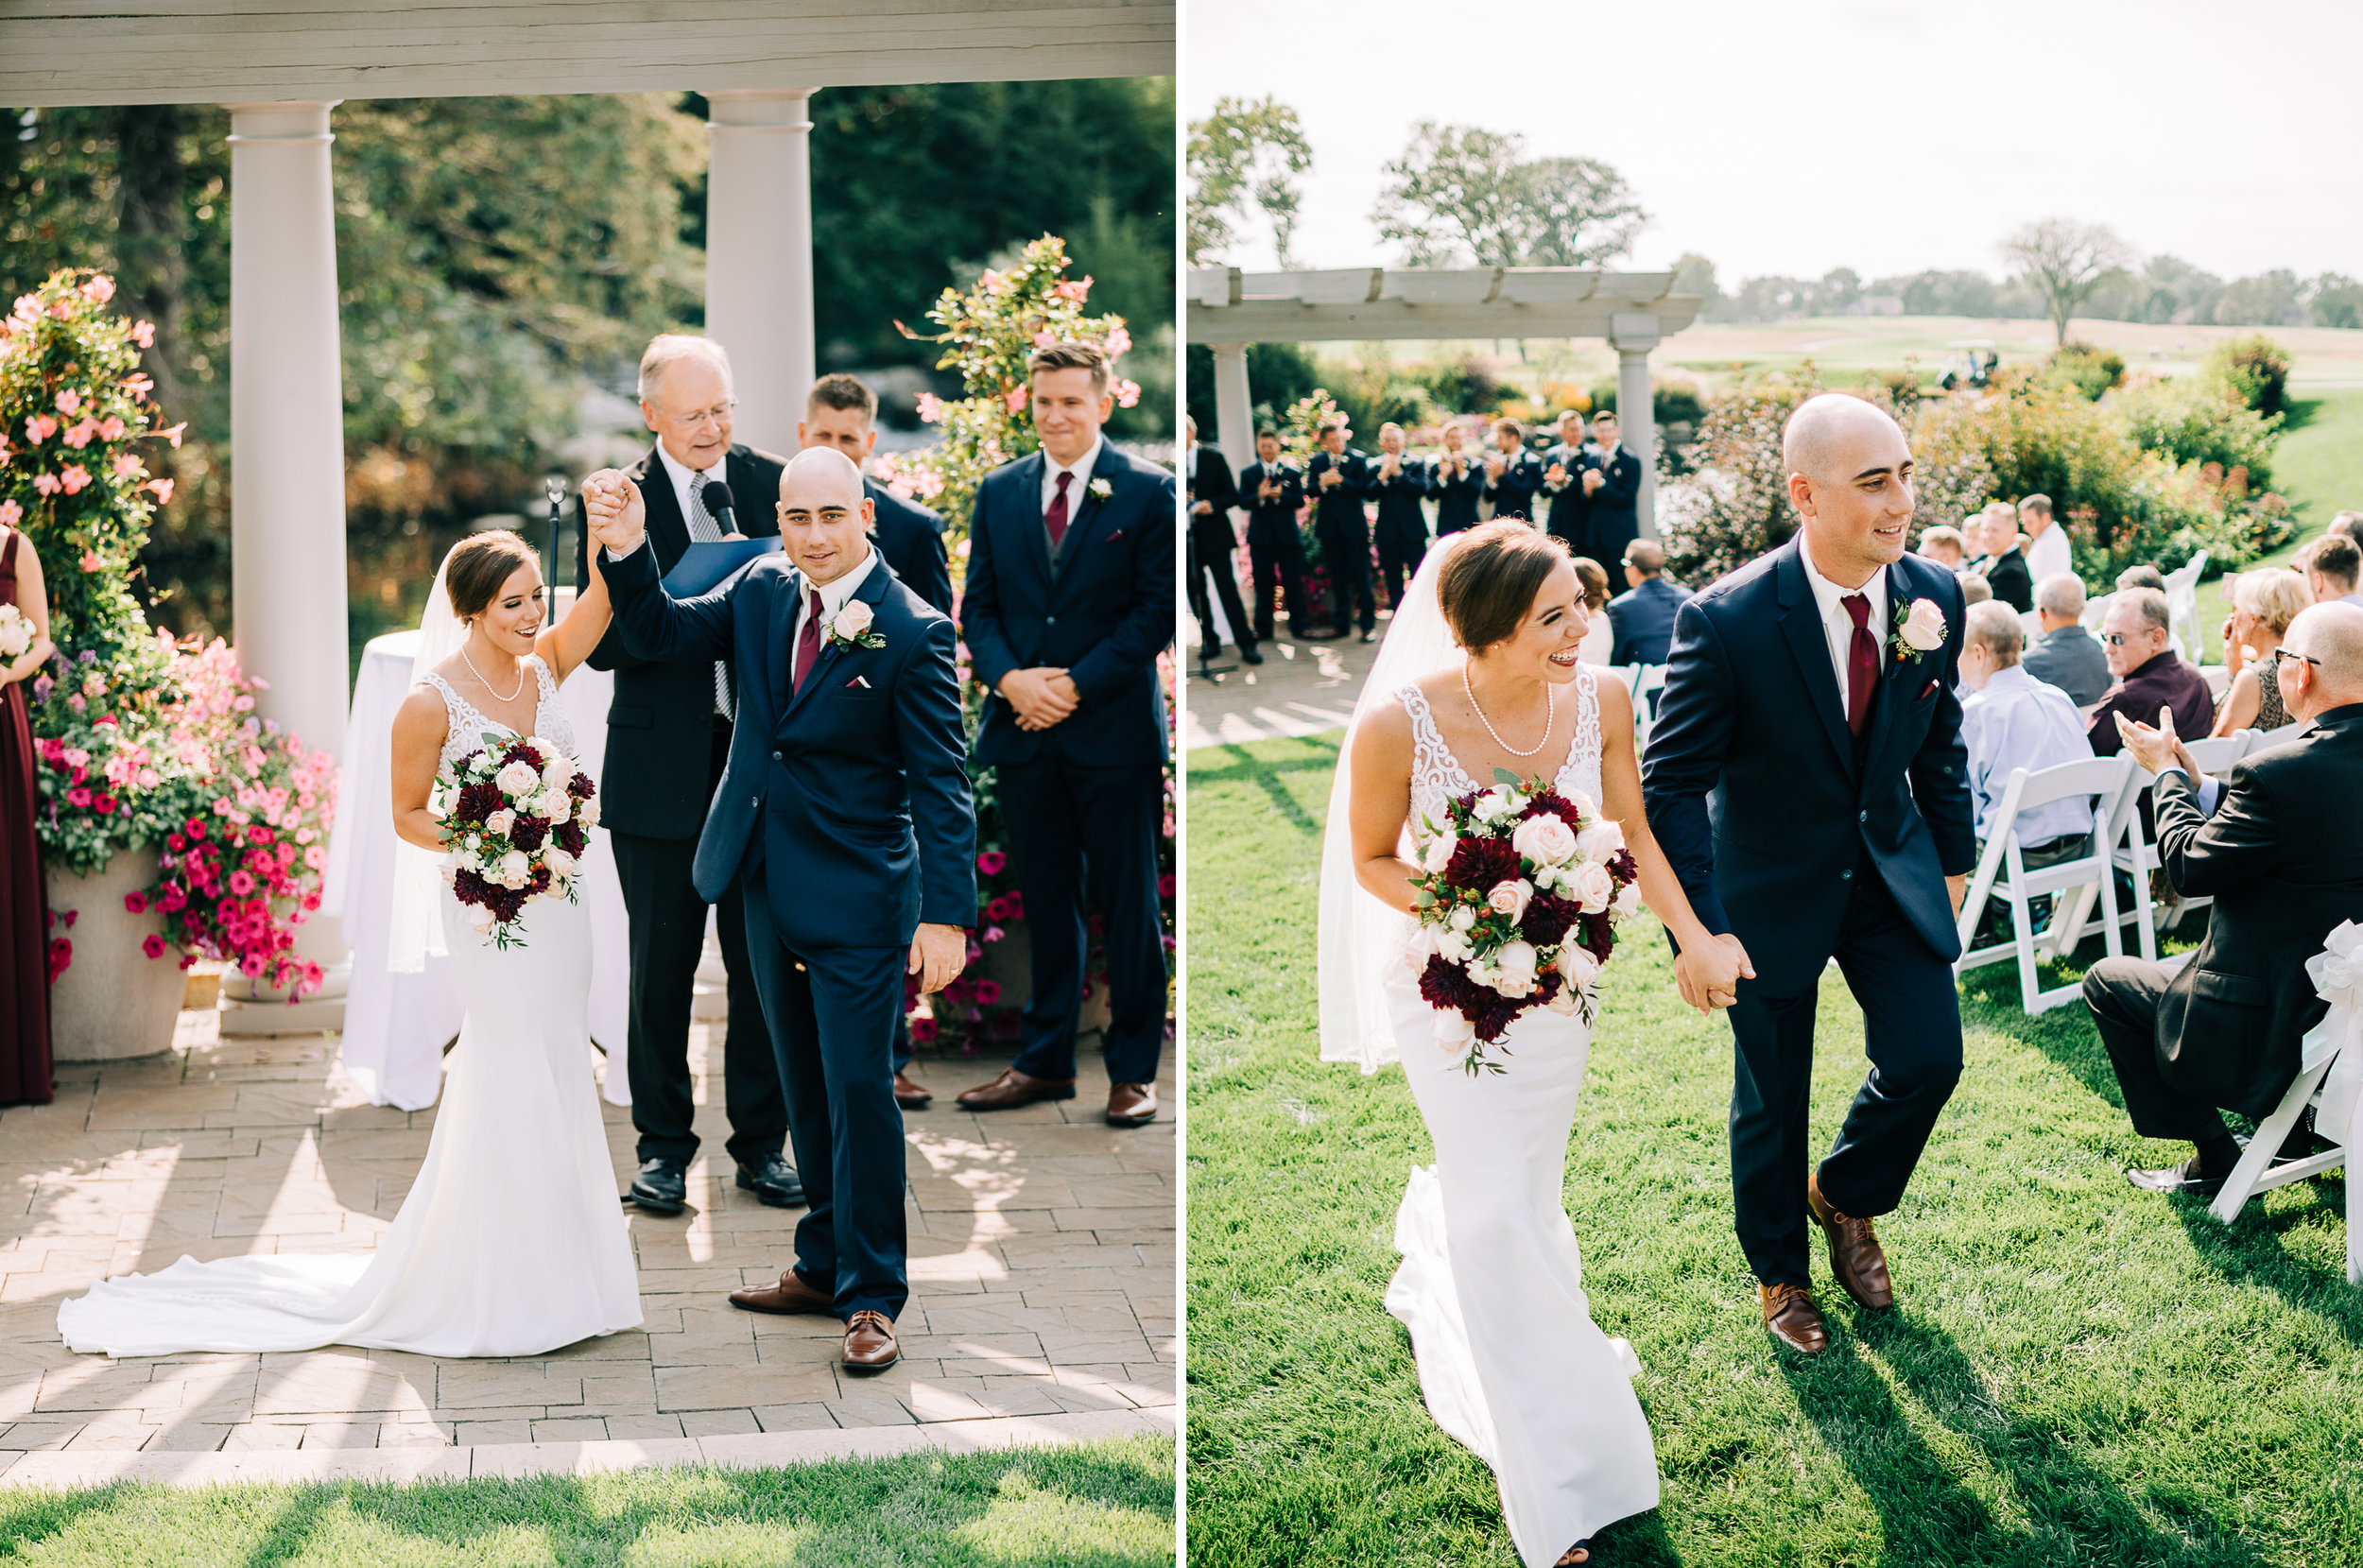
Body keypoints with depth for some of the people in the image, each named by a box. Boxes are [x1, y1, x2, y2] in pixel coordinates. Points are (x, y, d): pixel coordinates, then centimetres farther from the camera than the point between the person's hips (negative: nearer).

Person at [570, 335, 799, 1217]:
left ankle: (761, 1142, 20)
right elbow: (600, 645, -10)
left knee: (765, 960, 7)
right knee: (662, 964, 7)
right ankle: (663, 1144, 21)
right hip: (661, 769, -2)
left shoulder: (771, 485, 4)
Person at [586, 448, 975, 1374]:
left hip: (857, 899, -6)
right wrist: (626, 553, -14)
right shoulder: (761, 589, 4)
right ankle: (821, 1265, 29)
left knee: (858, 1092, -3)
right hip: (770, 889, 6)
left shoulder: (912, 631, -14)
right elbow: (658, 633, 5)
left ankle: (871, 1298, 8)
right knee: (805, 1091, 16)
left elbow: (940, 780, -14)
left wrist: (947, 913, -19)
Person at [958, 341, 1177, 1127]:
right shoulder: (998, 492, 11)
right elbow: (978, 604, 11)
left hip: (1115, 731, -4)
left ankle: (1133, 1069, 11)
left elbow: (1157, 609, -6)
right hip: (1024, 733, 4)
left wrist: (1076, 686, -13)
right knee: (1045, 903, 11)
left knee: (1128, 906, 3)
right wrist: (1008, 677, -8)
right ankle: (1045, 1060, 19)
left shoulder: (1147, 491, -2)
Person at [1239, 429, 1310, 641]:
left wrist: (1279, 495, -18)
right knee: (1263, 585, 3)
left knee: (1294, 584, 1)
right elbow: (1243, 502, -2)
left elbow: (1300, 501, -2)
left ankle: (1299, 626, 7)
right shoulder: (1248, 474, 8)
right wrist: (1259, 496, -21)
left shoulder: (1292, 474, 7)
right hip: (1261, 536, 0)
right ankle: (1263, 629, 9)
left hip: (1287, 535, 0)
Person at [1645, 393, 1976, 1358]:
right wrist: (1697, 930, -27)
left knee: (1928, 1055, -4)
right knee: (1771, 1097, 11)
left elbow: (1940, 742, 7)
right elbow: (1671, 784, -20)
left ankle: (1843, 1196, 28)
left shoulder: (1932, 596, -11)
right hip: (1775, 887, -3)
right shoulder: (1727, 621, -26)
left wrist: (1953, 860, 14)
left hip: (1893, 870, 4)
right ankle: (1778, 1270, 37)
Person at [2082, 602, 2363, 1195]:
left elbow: (2191, 867, -15)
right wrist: (2194, 780, 9)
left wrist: (2167, 773, 0)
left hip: (2277, 1031, -8)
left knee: (2107, 980, 14)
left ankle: (2212, 1156, 17)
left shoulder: (2275, 774, -28)